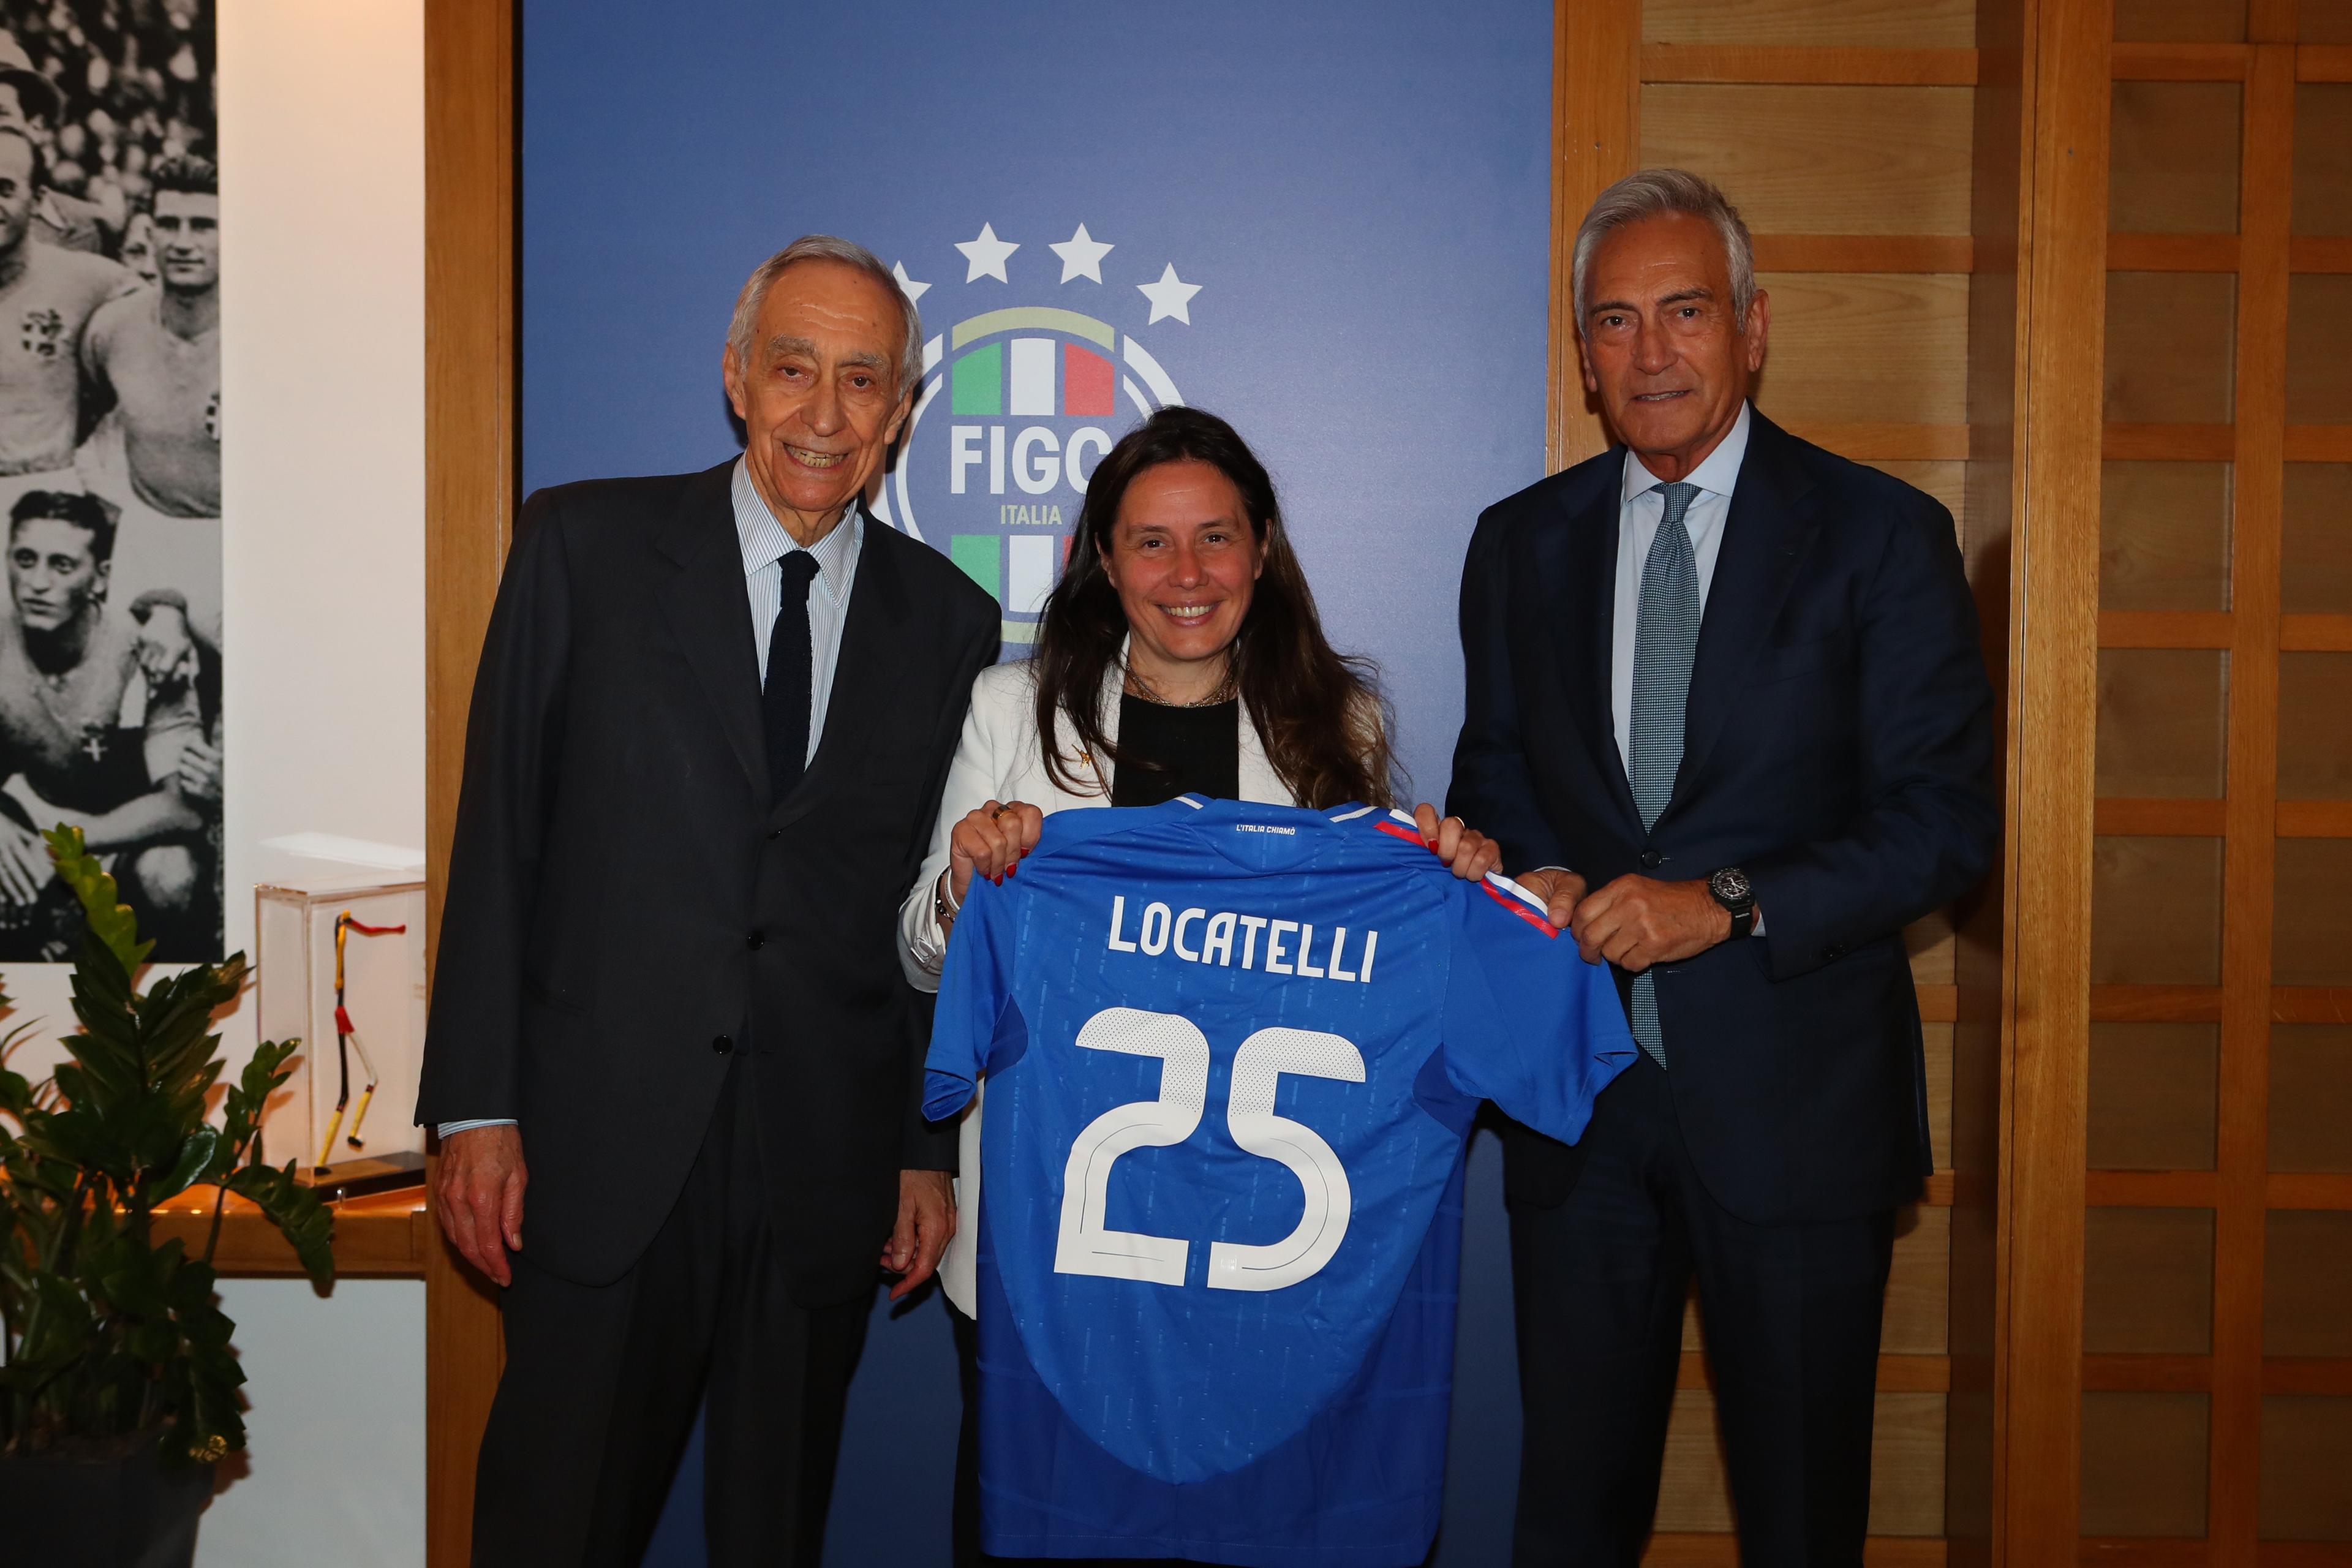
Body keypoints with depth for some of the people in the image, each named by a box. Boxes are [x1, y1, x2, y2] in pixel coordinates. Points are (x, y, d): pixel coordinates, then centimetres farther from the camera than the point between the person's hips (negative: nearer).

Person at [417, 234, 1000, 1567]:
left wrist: (932, 1147, 6)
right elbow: (501, 829, -1)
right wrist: (477, 1107, -5)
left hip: (828, 1161, 2)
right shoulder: (588, 546, 1)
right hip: (604, 1143, -1)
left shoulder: (948, 619, 6)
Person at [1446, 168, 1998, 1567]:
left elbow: (1948, 817, -7)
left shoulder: (1881, 535, -3)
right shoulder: (1522, 545, 8)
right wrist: (1528, 876, -6)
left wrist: (1729, 904, -18)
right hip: (1578, 1089, 3)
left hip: (1794, 1098, -3)